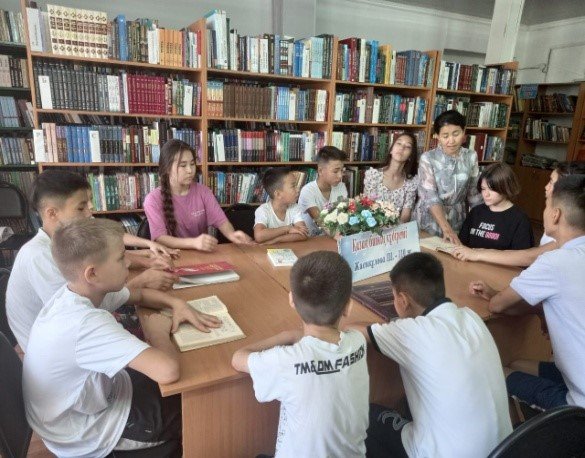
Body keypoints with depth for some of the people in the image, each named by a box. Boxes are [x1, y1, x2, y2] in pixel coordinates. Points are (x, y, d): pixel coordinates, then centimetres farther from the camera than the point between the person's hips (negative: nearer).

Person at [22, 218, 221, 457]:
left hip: (89, 395, 8)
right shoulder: (86, 323, -39)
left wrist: (177, 304, -12)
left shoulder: (79, 291, -10)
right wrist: (157, 330, -25)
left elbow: (140, 295, 7)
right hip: (87, 433, -7)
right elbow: (168, 371, -46)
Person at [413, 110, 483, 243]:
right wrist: (446, 228, -30)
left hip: (457, 220, 3)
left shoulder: (471, 157, -2)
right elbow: (429, 196, -21)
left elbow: (474, 192, 6)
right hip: (429, 220, -3)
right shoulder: (428, 158, -14)